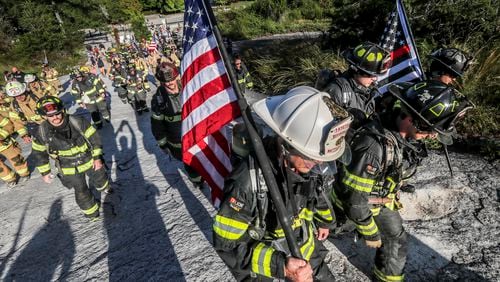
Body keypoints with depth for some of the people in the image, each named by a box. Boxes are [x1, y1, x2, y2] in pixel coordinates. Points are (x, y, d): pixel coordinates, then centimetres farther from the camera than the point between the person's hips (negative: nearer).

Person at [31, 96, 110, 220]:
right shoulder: (42, 132, -19)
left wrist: (97, 157, -12)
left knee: (99, 177, 27)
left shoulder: (78, 122, -24)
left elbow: (94, 138, -13)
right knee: (82, 193, 6)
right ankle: (91, 211, 33)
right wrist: (45, 172, 3)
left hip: (89, 161, 1)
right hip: (70, 170, 0)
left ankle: (104, 187, 63)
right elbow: (38, 153, -2)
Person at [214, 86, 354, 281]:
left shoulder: (311, 163, -20)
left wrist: (324, 220, 20)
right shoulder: (248, 180, -37)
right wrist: (280, 266, -36)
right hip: (262, 259, -4)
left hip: (305, 247, 5)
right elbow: (227, 244, -27)